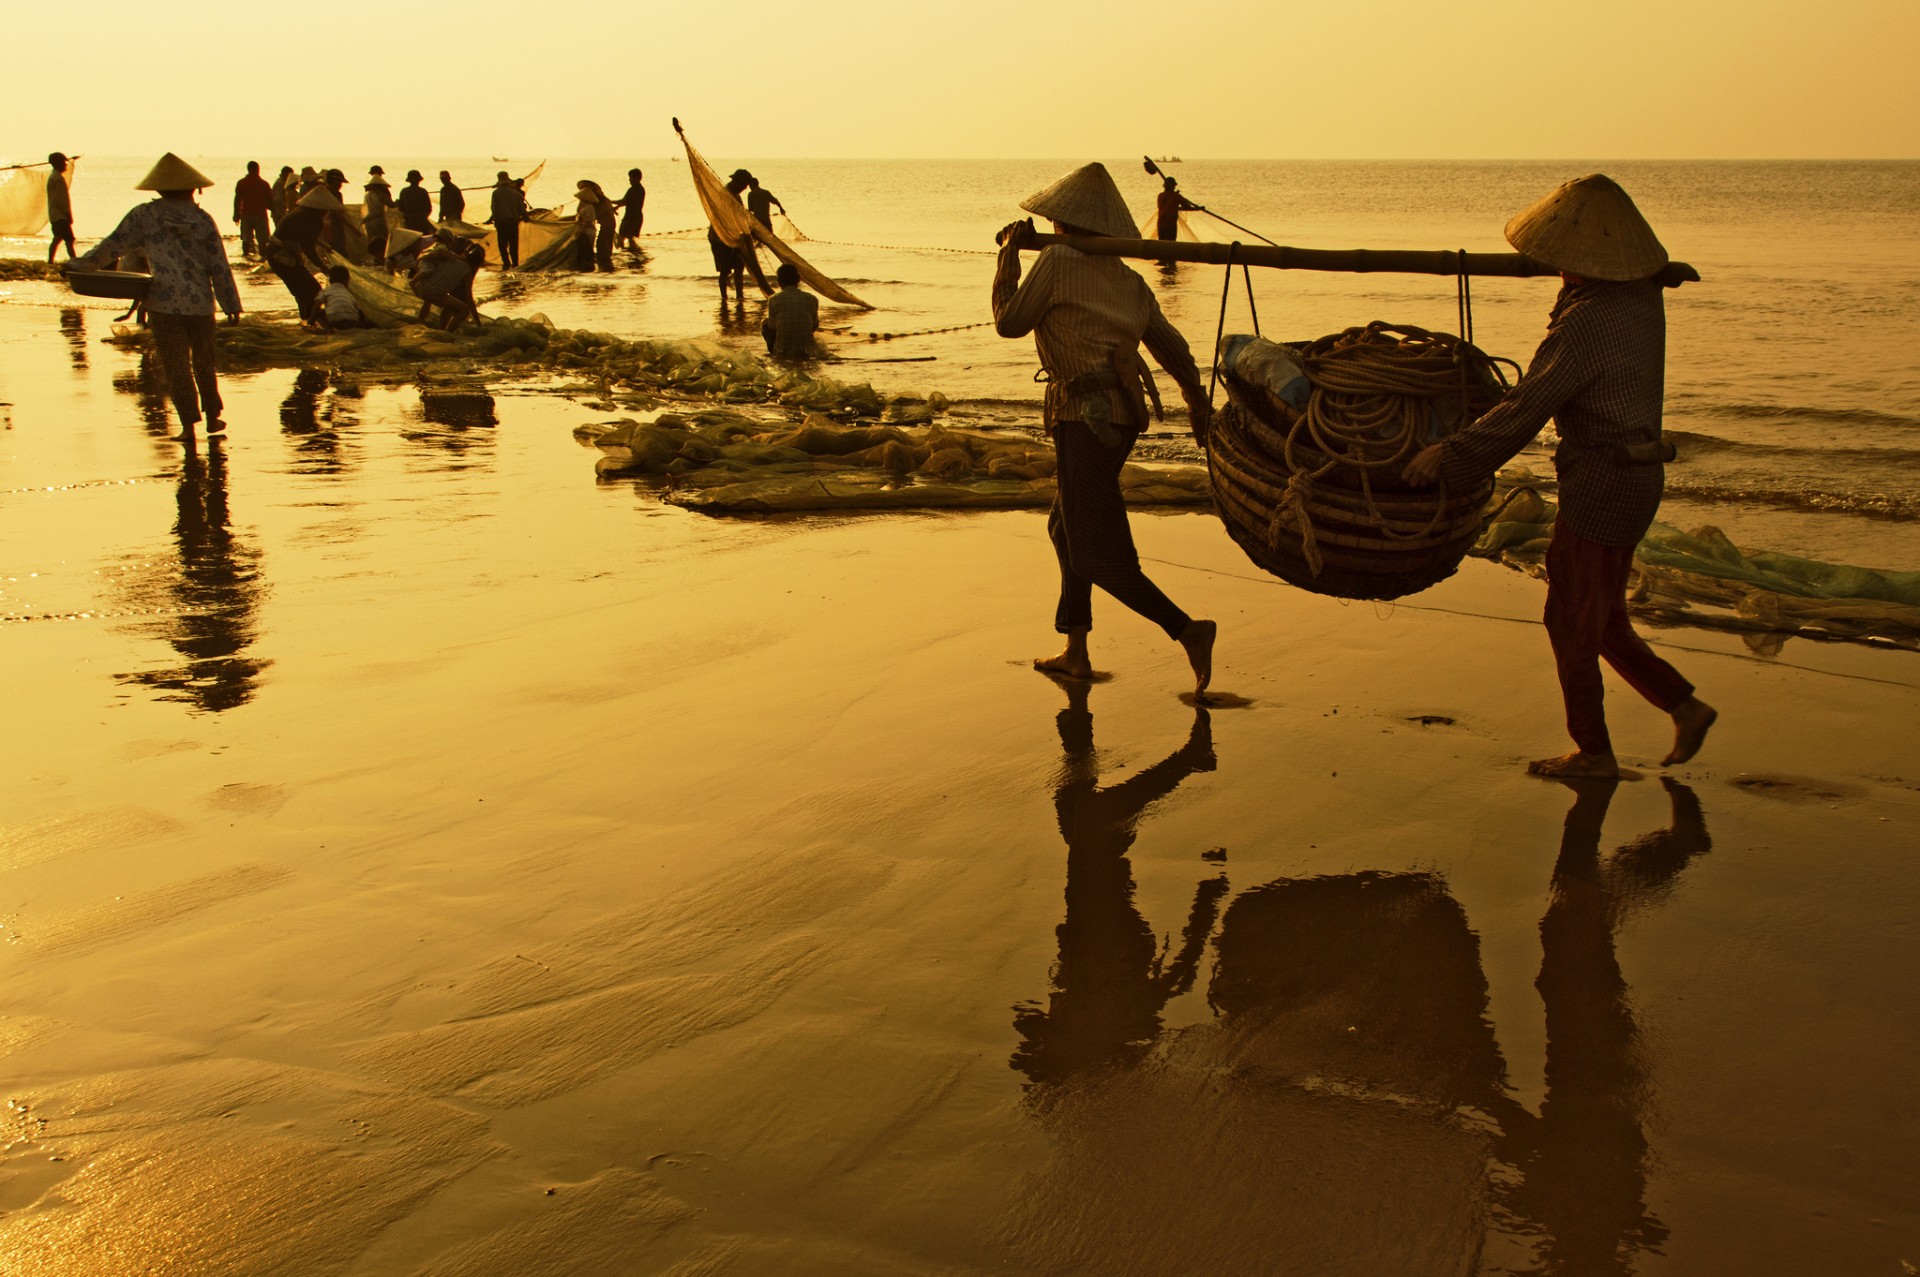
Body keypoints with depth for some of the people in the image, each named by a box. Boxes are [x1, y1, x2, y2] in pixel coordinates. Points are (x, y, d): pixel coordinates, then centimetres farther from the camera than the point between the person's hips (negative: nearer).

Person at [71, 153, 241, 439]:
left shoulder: (145, 215, -4)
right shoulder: (203, 219, -2)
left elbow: (114, 245, 1)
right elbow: (219, 266, -1)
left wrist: (80, 264, 15)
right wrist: (232, 305, 6)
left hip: (164, 303, -2)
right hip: (201, 302, 2)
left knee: (176, 365, 4)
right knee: (204, 362, 17)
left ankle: (189, 424, 3)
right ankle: (212, 418, 24)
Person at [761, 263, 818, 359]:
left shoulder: (774, 300, -9)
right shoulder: (812, 299, -2)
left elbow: (772, 327, 3)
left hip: (782, 354, -3)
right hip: (806, 353, 3)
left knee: (764, 323, 22)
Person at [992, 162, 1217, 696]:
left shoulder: (1057, 261, -7)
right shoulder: (1129, 281, 13)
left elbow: (1009, 322, 0)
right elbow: (1173, 348, 19)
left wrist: (1009, 254, 12)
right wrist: (1198, 405, 32)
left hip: (1086, 418, -8)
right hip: (1125, 413, 8)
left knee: (1098, 556, -5)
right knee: (1067, 528, 21)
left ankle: (1187, 630, -16)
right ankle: (1075, 652, 24)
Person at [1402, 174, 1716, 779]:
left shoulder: (1586, 323, -21)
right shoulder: (1643, 296, 4)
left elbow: (1527, 409, -21)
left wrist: (1448, 453, -15)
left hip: (1602, 483, -9)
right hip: (1639, 474, 9)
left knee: (1570, 620, 6)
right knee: (1600, 619, 20)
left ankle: (1593, 752, 18)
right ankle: (1685, 706, 22)